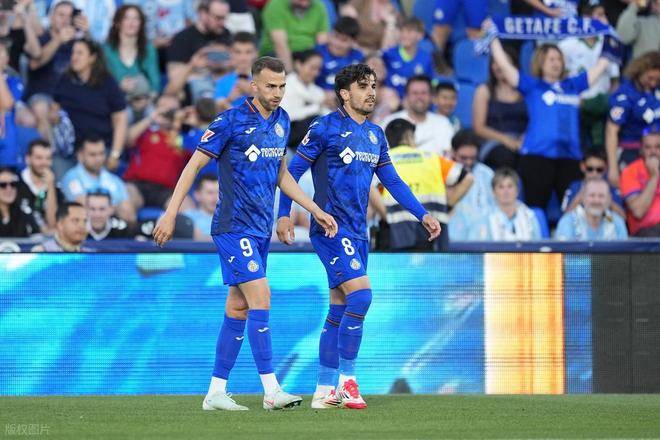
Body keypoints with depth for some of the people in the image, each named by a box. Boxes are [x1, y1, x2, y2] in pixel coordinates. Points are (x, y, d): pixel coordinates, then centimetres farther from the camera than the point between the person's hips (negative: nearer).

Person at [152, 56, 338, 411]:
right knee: (260, 297, -15)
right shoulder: (231, 121, -12)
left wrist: (316, 210, 18)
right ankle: (271, 391, -14)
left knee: (238, 308, 8)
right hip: (234, 226, -8)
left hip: (261, 229, 8)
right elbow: (194, 165, -10)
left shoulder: (281, 121, 10)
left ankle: (216, 392, 12)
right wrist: (170, 214, -14)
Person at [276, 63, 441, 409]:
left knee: (340, 310, 7)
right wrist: (284, 214, -14)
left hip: (357, 231, 8)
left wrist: (422, 215, 13)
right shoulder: (325, 128, -6)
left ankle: (324, 391, 11)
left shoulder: (375, 135, 14)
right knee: (360, 293, -19)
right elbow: (293, 171, -5)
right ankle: (347, 380, -11)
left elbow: (392, 181, 20)